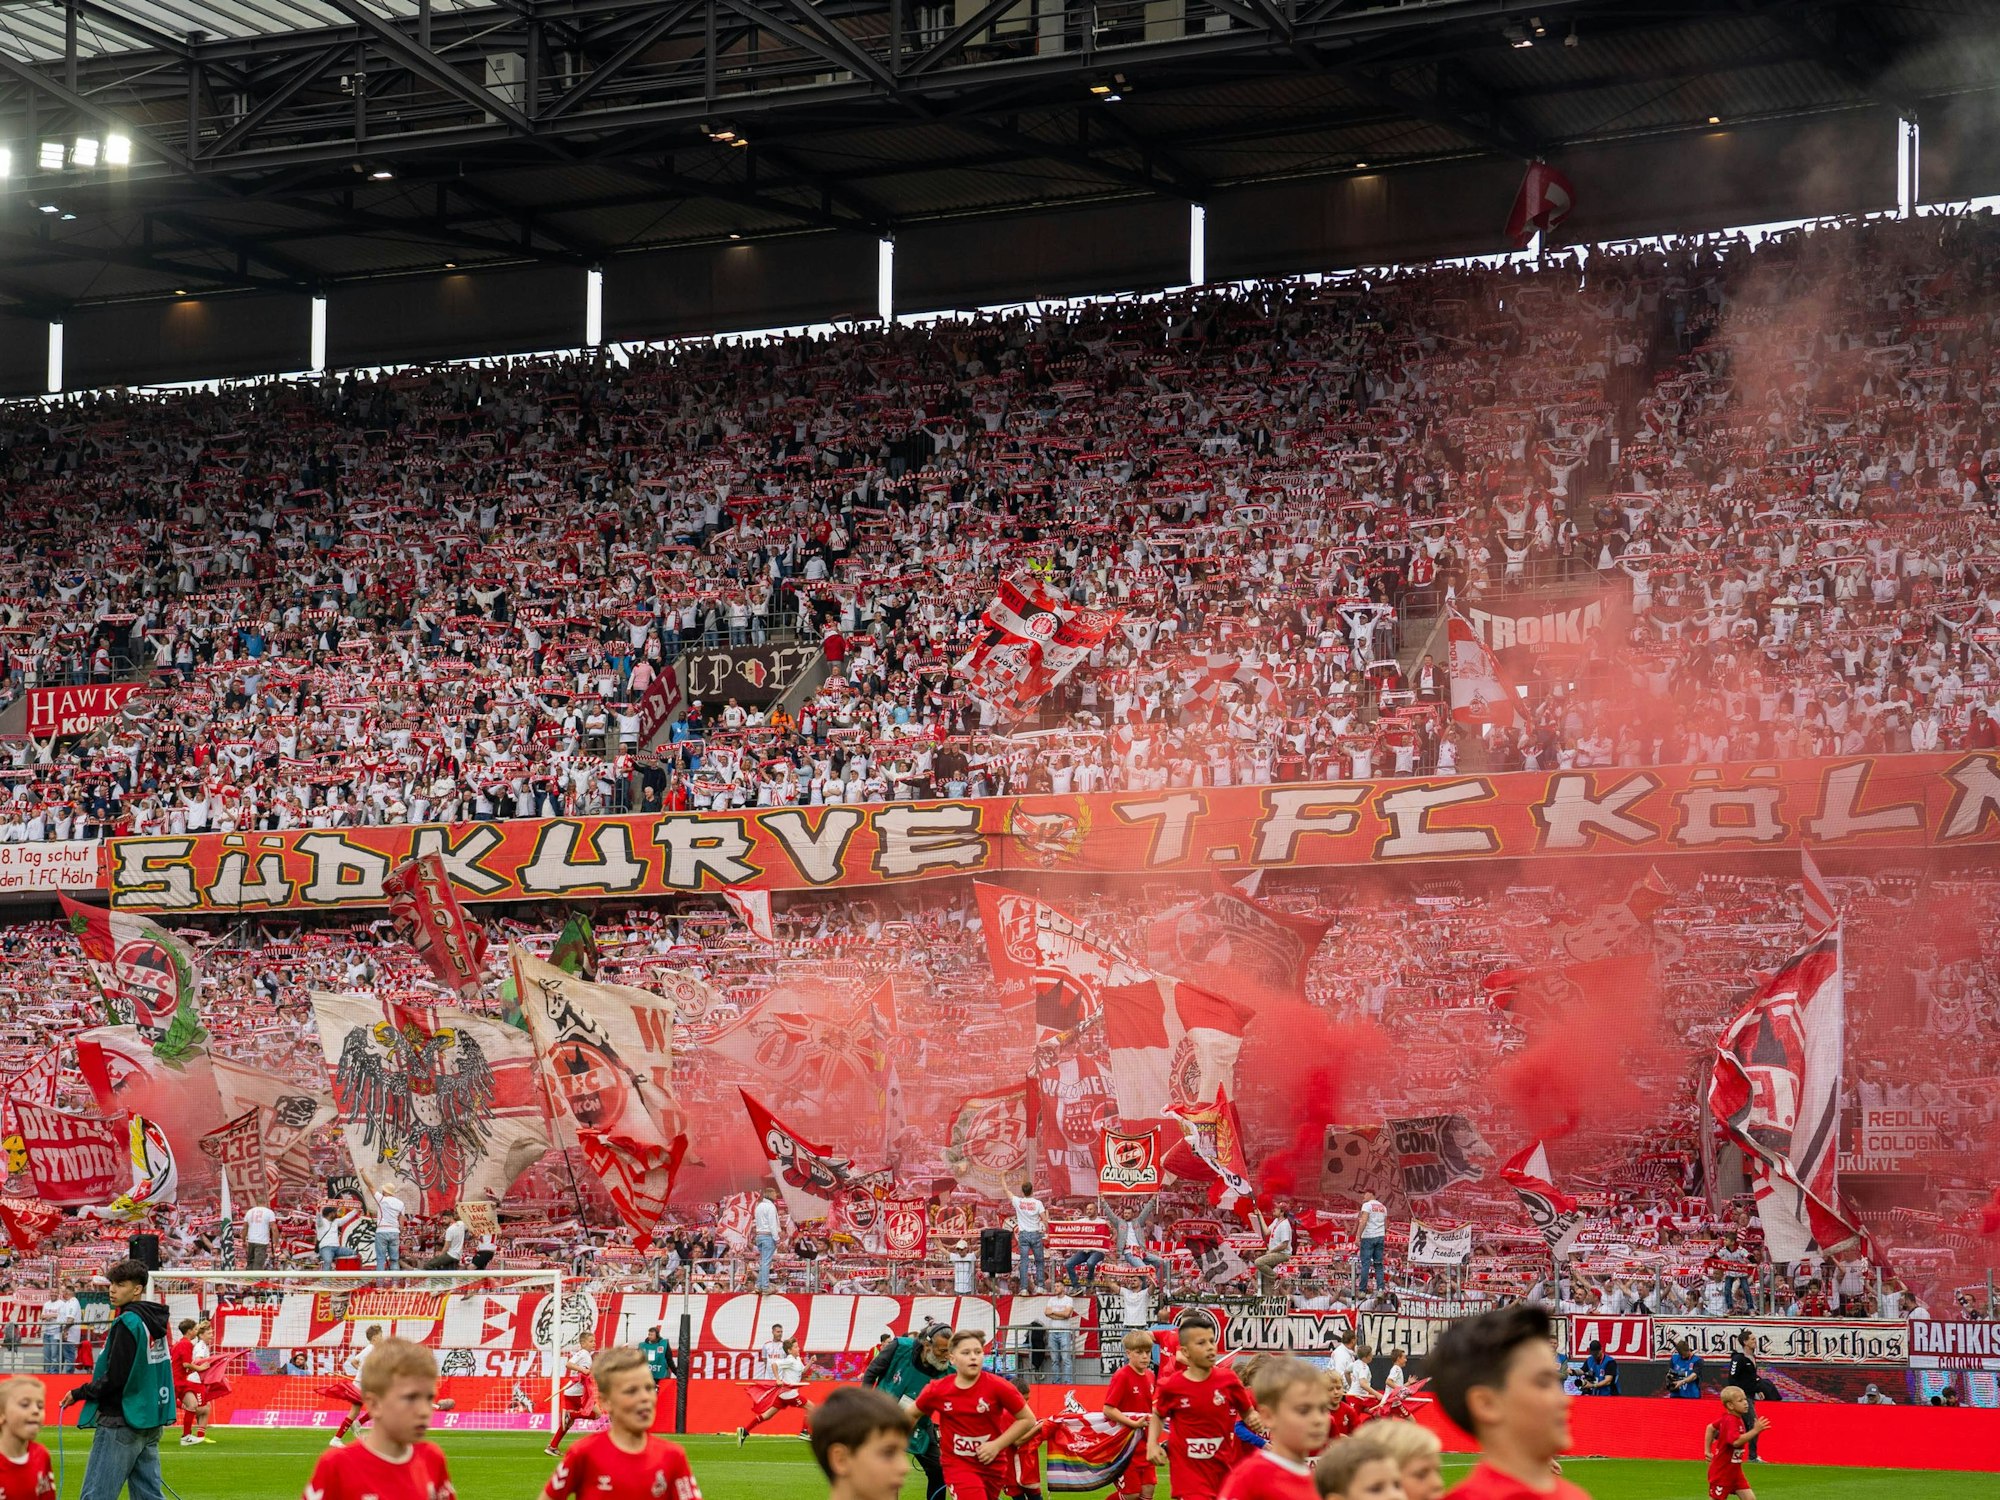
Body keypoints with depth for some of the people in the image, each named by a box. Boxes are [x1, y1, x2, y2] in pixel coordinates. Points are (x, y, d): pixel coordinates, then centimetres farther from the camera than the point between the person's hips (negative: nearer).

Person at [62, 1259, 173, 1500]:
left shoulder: (127, 1323, -14)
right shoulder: (155, 1321, 12)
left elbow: (115, 1378, -17)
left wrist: (79, 1394, -5)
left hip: (121, 1422, -9)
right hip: (150, 1423, 9)